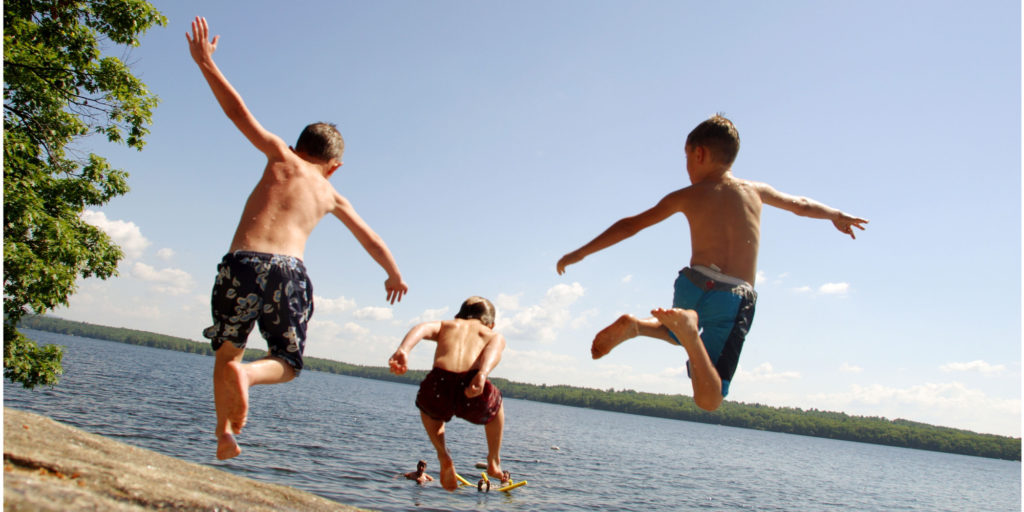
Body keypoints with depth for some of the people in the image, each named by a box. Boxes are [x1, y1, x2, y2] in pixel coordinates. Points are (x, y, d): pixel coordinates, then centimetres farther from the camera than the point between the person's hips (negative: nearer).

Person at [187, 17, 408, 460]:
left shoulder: (281, 157, 18)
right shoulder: (331, 195, 23)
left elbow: (238, 111, 9)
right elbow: (373, 243, 32)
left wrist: (206, 64, 16)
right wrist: (394, 275, 48)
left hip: (242, 263, 0)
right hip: (288, 271, 0)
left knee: (227, 355, 20)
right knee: (287, 362, 17)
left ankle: (224, 436, 7)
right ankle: (249, 374, -15)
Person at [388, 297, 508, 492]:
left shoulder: (446, 325, 31)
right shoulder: (495, 335, 29)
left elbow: (423, 328, 7)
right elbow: (494, 350, 3)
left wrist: (402, 351, -11)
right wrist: (482, 375, -17)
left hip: (438, 388, 1)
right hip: (475, 397, 0)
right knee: (496, 403, 39)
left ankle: (444, 457, 26)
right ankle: (494, 462, 46)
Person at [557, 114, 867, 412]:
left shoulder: (687, 197, 9)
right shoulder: (755, 191, 15)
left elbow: (631, 226, 8)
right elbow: (802, 206, 32)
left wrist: (580, 253, 14)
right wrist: (837, 216, 52)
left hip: (694, 285, 1)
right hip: (735, 298, -1)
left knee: (677, 334, 38)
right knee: (709, 401, -4)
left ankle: (635, 325, 4)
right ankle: (689, 329, -33)